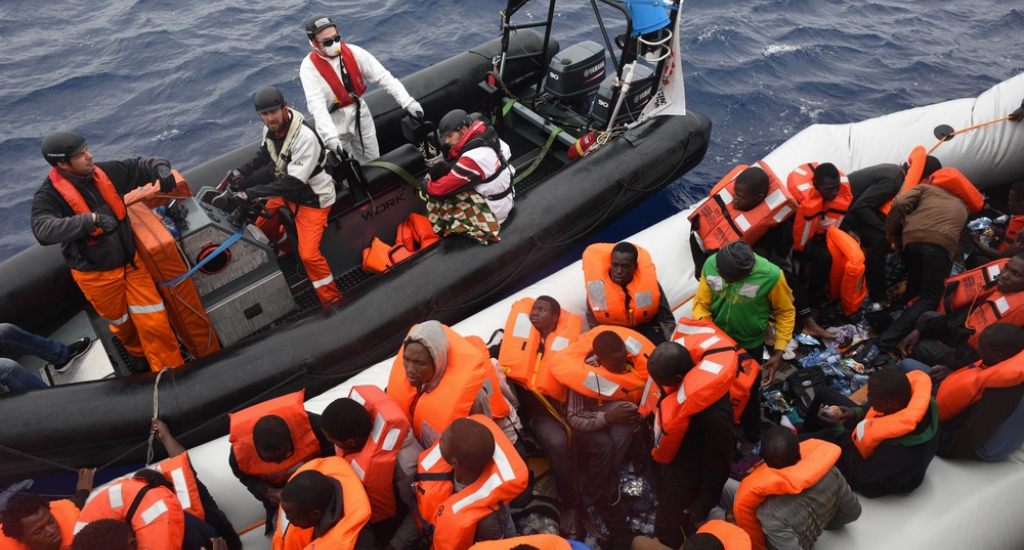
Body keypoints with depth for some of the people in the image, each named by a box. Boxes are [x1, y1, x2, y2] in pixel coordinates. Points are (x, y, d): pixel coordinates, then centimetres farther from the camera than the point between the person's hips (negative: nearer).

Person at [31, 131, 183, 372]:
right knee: (122, 323, 20)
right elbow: (43, 230, -36)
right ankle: (141, 356, 49)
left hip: (132, 262, 3)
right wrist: (91, 220, -46)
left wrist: (160, 167, -20)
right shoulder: (49, 195, -19)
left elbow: (140, 165, 4)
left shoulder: (105, 172, -6)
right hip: (96, 274, -3)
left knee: (155, 322, 4)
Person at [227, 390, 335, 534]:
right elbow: (245, 476, -11)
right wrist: (266, 491, -30)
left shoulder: (312, 425, -42)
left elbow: (330, 452, -20)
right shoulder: (240, 451, -35)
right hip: (277, 490, 1)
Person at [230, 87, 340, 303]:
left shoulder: (305, 138, -34)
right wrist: (243, 171, -4)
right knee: (262, 225, 19)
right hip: (287, 190, 8)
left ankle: (332, 300, 3)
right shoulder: (271, 127, -11)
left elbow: (292, 183, -35)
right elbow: (265, 153, 12)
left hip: (313, 198, -8)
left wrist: (252, 193, -37)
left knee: (308, 253, -15)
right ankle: (286, 249, 51)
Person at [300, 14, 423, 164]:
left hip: (361, 114, 4)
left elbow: (384, 77, -10)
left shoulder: (353, 52, -9)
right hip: (334, 123, -3)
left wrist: (407, 101, -21)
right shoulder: (309, 67, -17)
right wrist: (330, 136, -42)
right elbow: (316, 104, -28)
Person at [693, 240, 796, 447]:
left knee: (748, 392, 19)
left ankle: (751, 437, 47)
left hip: (750, 345, -2)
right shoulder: (710, 265, -23)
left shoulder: (770, 275, -30)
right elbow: (701, 304, -11)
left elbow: (786, 312, -14)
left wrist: (779, 352, -17)